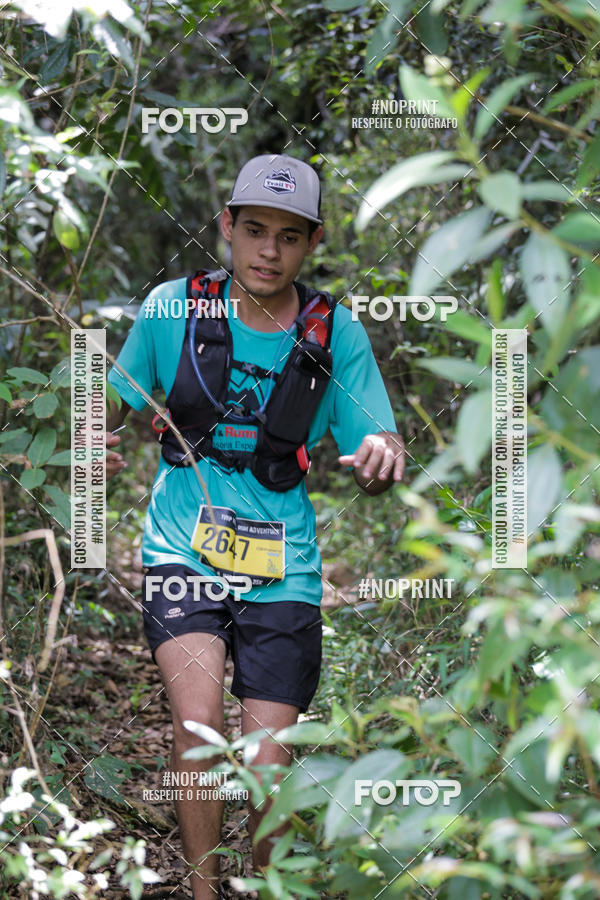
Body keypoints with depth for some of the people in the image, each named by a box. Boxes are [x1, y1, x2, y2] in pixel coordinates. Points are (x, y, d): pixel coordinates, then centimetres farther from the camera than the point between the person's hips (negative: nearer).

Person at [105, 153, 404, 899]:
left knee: (268, 773, -2)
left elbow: (380, 455, 1)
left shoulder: (336, 334, -1)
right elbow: (118, 401, 13)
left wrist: (381, 459, -23)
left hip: (281, 573, 1)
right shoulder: (173, 307, -2)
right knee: (198, 725, -25)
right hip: (182, 555, -1)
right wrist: (97, 441, -10)